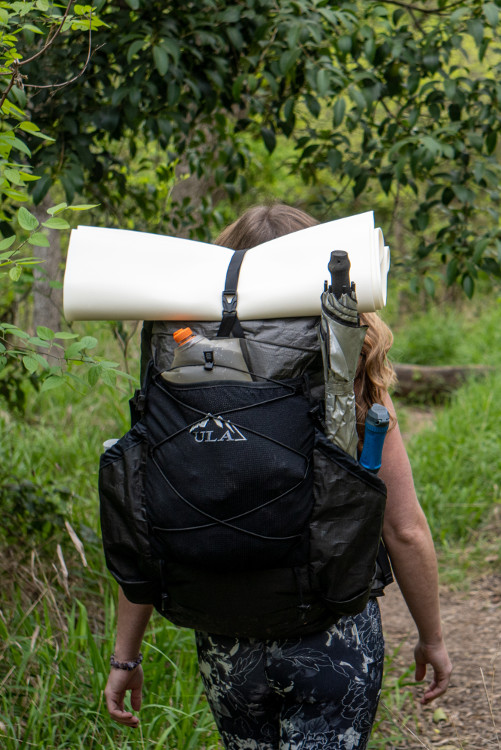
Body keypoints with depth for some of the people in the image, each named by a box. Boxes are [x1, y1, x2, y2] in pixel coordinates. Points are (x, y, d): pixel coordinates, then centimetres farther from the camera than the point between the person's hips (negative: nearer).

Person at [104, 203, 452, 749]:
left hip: (225, 643, 3)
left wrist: (125, 656, 4)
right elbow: (405, 532, -6)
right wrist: (431, 638, 9)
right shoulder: (357, 384, -9)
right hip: (336, 638, -2)